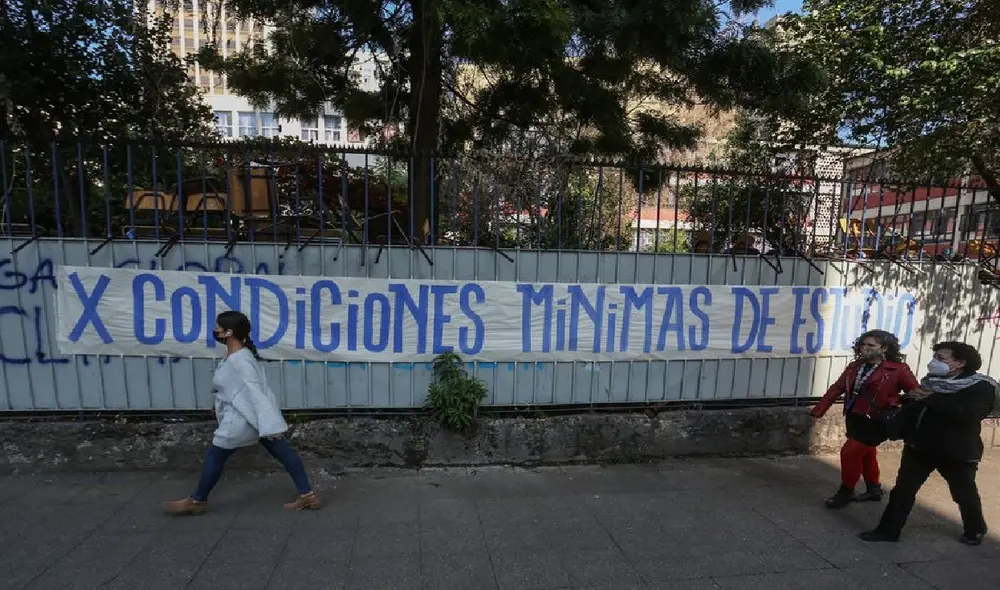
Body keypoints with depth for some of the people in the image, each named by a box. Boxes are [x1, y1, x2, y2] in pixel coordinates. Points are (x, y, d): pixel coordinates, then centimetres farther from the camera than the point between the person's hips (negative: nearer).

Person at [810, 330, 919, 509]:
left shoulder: (898, 369, -11)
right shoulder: (855, 366, 5)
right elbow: (837, 388, 4)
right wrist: (818, 410, 1)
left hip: (875, 422, -6)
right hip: (854, 418, 6)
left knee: (849, 452, -8)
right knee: (866, 454, 20)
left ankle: (845, 492, 10)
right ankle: (874, 489, 40)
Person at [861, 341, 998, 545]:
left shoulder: (980, 387, -10)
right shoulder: (931, 381, 7)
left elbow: (969, 414, -28)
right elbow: (910, 409, 17)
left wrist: (932, 399, -24)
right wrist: (911, 398, -4)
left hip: (957, 451, -5)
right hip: (919, 447, 5)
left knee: (964, 494, 18)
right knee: (903, 489, 3)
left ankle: (976, 530, 45)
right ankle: (888, 530, 10)